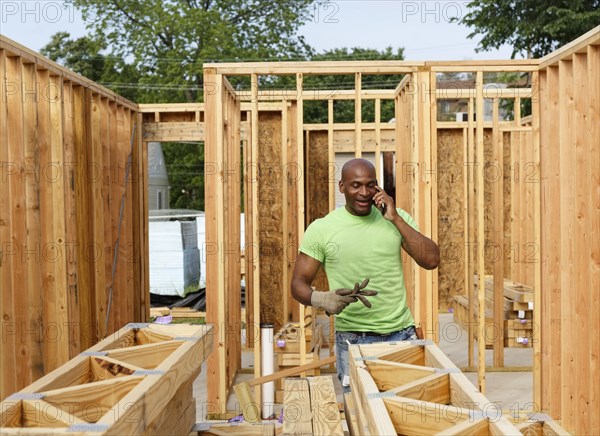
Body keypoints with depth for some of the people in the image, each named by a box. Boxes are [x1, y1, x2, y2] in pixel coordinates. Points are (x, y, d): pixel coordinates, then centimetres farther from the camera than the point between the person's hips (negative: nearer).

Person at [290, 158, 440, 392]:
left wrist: (395, 219, -11)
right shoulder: (321, 229, -4)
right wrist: (320, 299, -23)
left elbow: (431, 260, -5)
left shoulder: (397, 218, 4)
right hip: (353, 339, -2)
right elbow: (299, 283, -1)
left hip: (402, 334, 2)